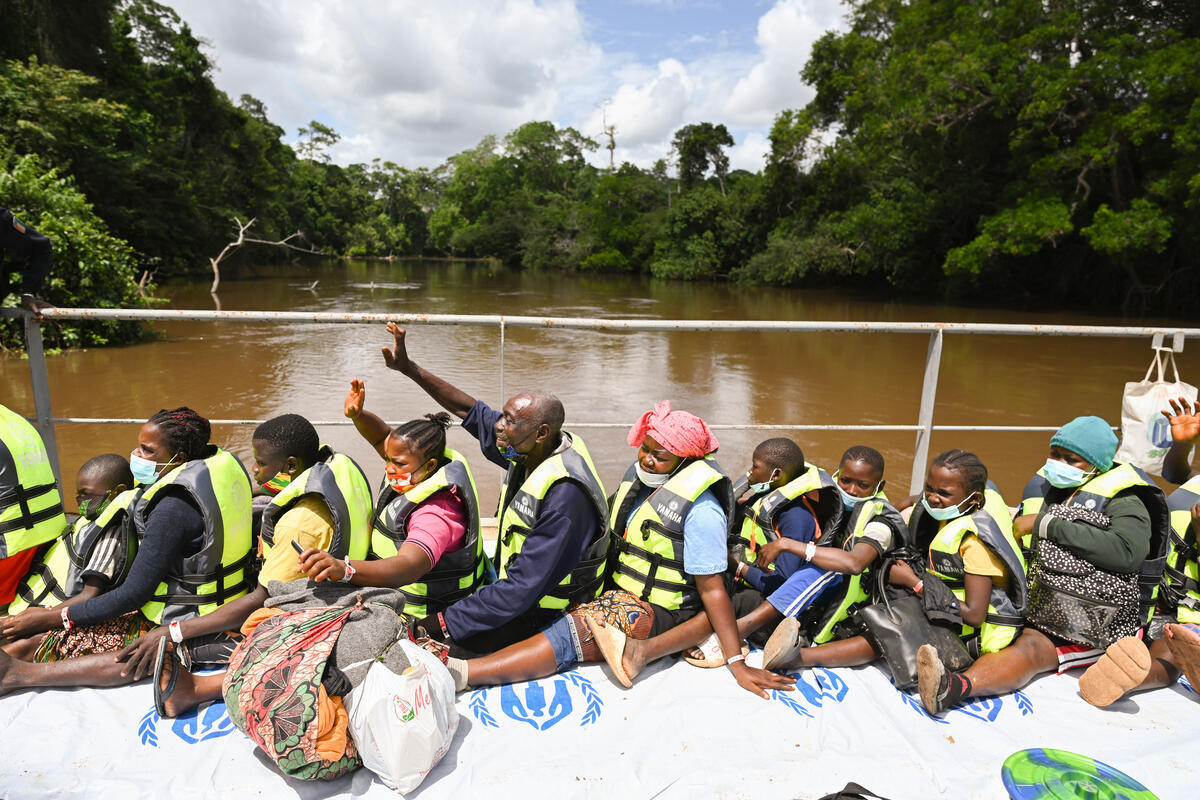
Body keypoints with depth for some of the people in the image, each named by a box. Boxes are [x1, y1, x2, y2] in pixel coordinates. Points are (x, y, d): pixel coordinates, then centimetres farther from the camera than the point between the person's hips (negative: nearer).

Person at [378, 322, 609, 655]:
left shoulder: (566, 496, -33)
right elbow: (471, 410, 4)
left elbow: (524, 589, -31)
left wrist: (447, 620, -24)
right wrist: (408, 368, 0)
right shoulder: (530, 452, -7)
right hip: (513, 587, 8)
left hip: (545, 616, -8)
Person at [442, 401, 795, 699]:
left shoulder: (699, 509, -21)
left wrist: (737, 664, -20)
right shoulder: (638, 475, 1)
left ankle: (458, 672, -33)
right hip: (614, 587, 9)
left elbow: (712, 589, -19)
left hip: (655, 610, -9)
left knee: (568, 634, -27)